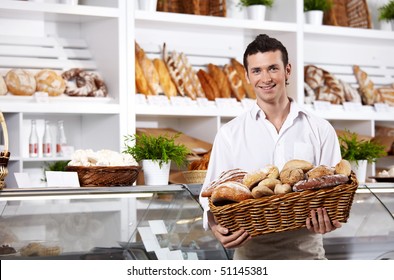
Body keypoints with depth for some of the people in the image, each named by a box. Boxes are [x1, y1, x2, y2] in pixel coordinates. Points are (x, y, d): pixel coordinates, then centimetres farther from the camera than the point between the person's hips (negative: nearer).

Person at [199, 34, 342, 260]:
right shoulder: (230, 134, 5)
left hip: (306, 250, 0)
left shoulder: (321, 131, 5)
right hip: (251, 253, 0)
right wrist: (216, 225, -20)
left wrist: (328, 221, -19)